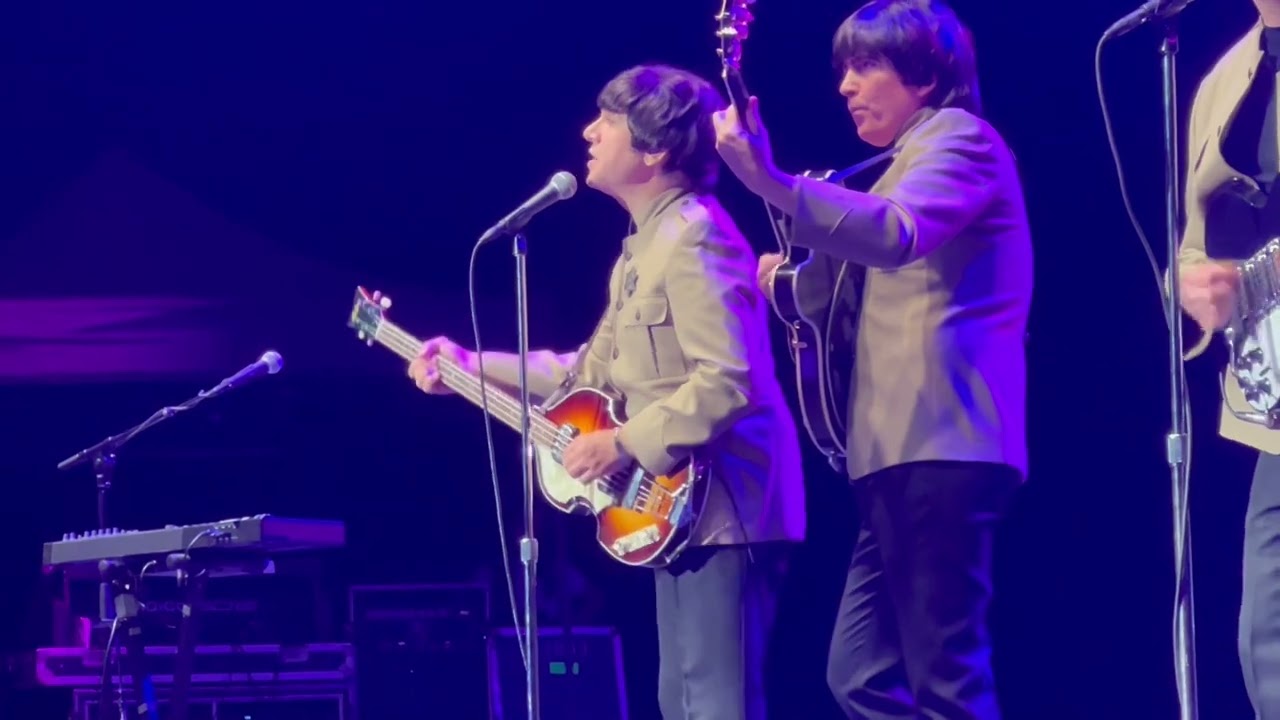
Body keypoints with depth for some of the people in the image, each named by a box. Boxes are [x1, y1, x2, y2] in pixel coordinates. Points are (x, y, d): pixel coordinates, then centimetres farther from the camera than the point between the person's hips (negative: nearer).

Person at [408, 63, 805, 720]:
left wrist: (625, 444, -21)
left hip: (720, 507, -11)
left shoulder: (693, 235, -16)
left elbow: (728, 381, -26)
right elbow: (594, 372, 23)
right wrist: (473, 367, 20)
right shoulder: (646, 244, 17)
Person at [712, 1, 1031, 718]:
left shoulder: (960, 139, -4)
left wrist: (770, 181, -34)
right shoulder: (918, 155, 27)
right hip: (908, 446, 10)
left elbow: (894, 235, -25)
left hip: (941, 443, -10)